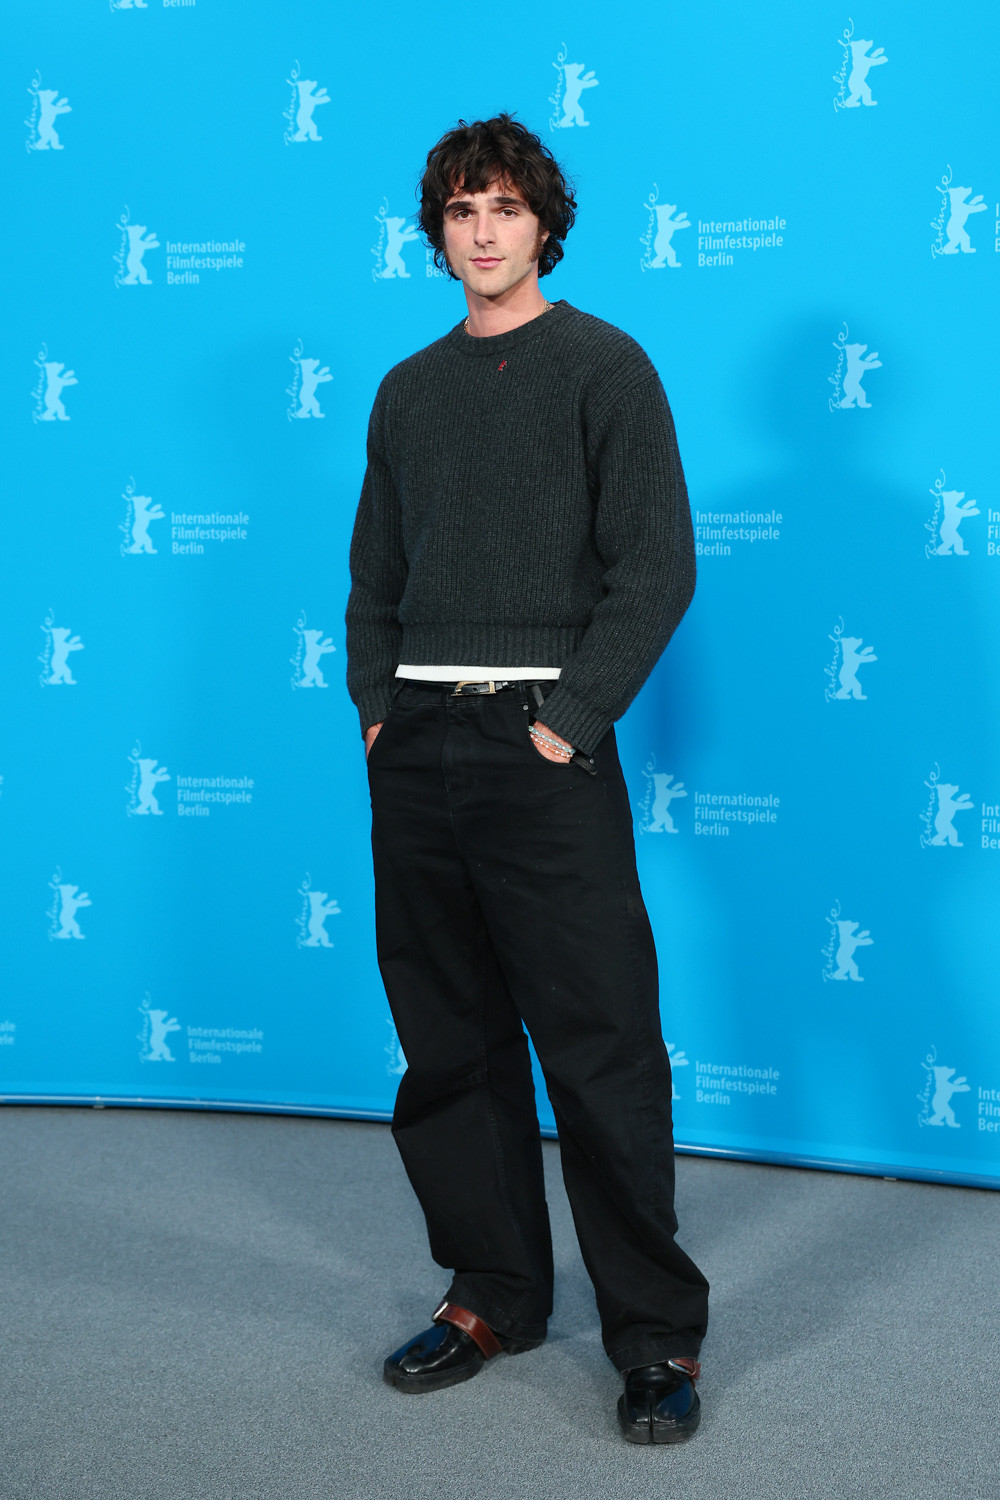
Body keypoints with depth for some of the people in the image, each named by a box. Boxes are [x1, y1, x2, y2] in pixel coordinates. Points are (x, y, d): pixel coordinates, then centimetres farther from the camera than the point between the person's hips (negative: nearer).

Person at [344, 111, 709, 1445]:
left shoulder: (604, 367, 1)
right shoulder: (409, 390, 17)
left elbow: (657, 566, -7)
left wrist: (570, 716, -14)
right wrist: (375, 704, 6)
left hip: (542, 746, -5)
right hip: (417, 747, 6)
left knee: (600, 1049, -4)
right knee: (449, 1044, 10)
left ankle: (656, 1333, 6)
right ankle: (494, 1296, 23)